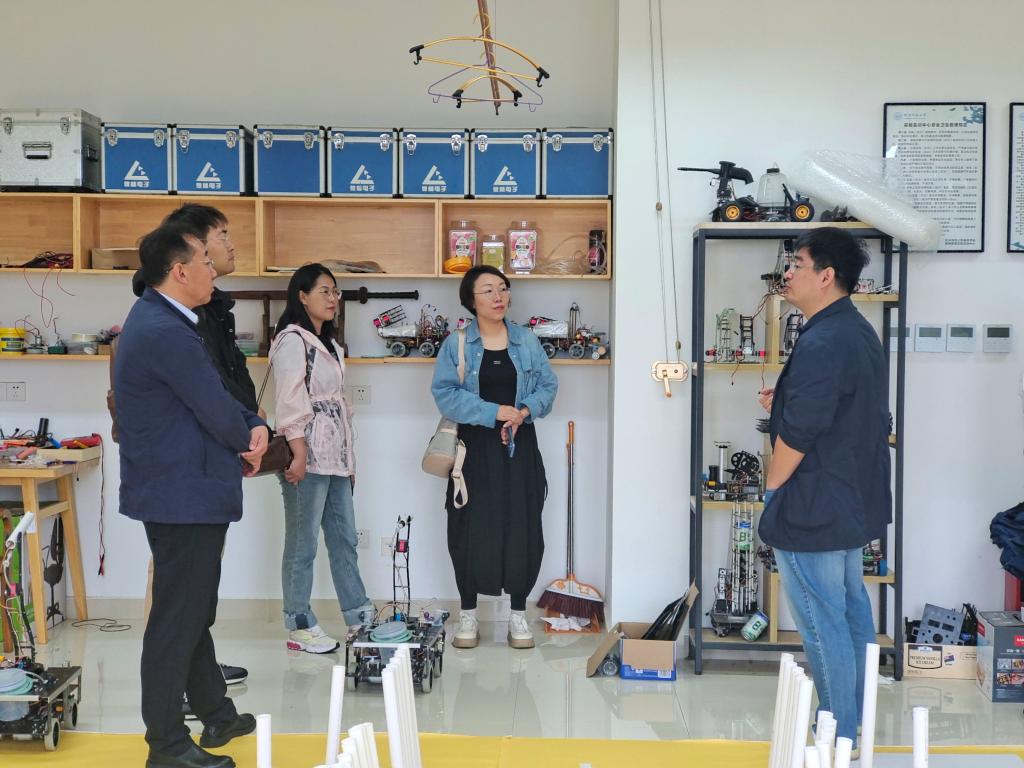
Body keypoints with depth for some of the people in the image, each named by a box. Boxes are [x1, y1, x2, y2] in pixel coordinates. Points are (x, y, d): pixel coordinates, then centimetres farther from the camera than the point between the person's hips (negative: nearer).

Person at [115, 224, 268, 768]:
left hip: (180, 493, 11)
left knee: (194, 613, 20)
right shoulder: (167, 333, -23)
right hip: (184, 495, -11)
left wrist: (253, 427, -3)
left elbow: (216, 394, 14)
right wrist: (248, 441, 2)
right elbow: (219, 415, -20)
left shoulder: (159, 320, 11)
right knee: (178, 620, -1)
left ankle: (215, 714, 34)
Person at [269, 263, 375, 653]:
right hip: (308, 456, -9)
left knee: (344, 539, 12)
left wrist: (349, 460, 17)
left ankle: (360, 615, 19)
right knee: (302, 544, -2)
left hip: (335, 457, 9)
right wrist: (299, 454, -22)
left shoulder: (329, 345, 20)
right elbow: (290, 402, -16)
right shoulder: (292, 340, -8)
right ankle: (299, 626, 5)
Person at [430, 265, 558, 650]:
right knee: (472, 529, 2)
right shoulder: (456, 343, -2)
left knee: (522, 528, 3)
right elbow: (445, 393, -10)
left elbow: (548, 384, 7)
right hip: (475, 448, -2)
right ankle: (468, 612, 15)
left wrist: (524, 411, -13)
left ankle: (518, 613, 15)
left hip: (520, 448, 2)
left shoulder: (526, 341, 6)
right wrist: (496, 412, -17)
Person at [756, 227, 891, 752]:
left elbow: (800, 430, -24)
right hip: (854, 501, 11)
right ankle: (856, 722, 31)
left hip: (813, 509, -11)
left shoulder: (822, 341, -23)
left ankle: (838, 736, 7)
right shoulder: (859, 332, 10)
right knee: (851, 610, 19)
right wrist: (784, 402, 7)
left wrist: (773, 488, -9)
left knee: (822, 624, -2)